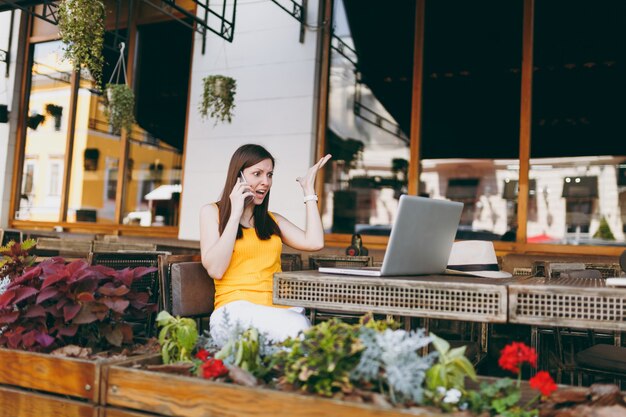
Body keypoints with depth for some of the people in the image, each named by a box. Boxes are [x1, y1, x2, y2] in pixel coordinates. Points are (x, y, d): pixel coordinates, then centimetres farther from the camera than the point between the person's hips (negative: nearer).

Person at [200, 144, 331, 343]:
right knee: (296, 328, -35)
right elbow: (215, 270, -3)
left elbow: (314, 242, 5)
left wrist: (309, 190, 14)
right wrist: (235, 214, -3)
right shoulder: (212, 212, 12)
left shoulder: (272, 220, 24)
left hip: (281, 308, 4)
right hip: (236, 307, -4)